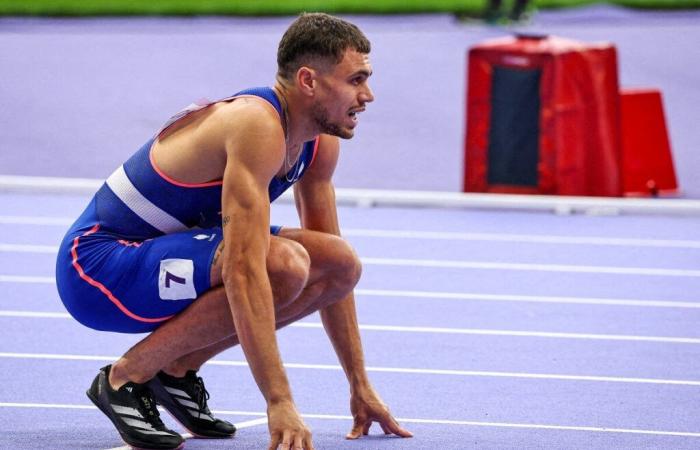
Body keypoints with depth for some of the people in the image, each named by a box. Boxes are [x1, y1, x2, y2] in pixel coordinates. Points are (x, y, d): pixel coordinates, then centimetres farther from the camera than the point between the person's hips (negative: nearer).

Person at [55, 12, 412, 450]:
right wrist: (279, 402, -37)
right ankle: (127, 377, -15)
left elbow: (334, 268, 13)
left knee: (343, 265, -1)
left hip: (163, 254, 9)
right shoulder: (258, 127, -27)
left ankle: (180, 367, 7)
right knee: (283, 265, -31)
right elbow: (243, 270, -34)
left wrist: (360, 386, 9)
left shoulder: (319, 143, 3)